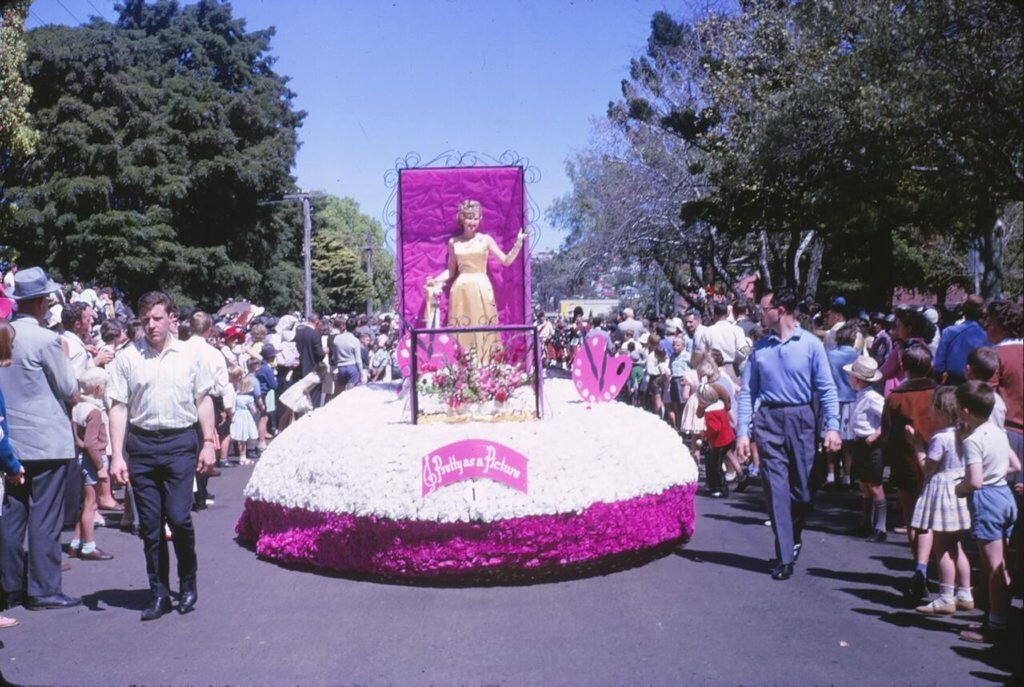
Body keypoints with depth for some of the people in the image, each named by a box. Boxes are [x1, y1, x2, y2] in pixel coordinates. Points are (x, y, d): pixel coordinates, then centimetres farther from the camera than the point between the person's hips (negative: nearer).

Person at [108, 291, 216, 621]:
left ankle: (188, 584, 15)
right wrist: (117, 455, -3)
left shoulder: (189, 355, 3)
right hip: (141, 444, 1)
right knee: (150, 524, 7)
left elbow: (203, 400, 10)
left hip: (180, 442, -1)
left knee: (179, 517, -8)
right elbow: (118, 408, 1)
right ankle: (158, 593, 19)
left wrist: (208, 443, 5)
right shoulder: (127, 358, 1)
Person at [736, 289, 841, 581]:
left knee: (802, 486, 7)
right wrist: (742, 431, -2)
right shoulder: (760, 348, 5)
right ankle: (785, 557, 4)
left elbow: (826, 388, -4)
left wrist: (832, 426, -13)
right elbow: (747, 391, 4)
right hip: (768, 420, 1)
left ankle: (794, 537, 35)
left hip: (800, 418, -1)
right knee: (776, 488, -1)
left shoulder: (811, 344, -3)